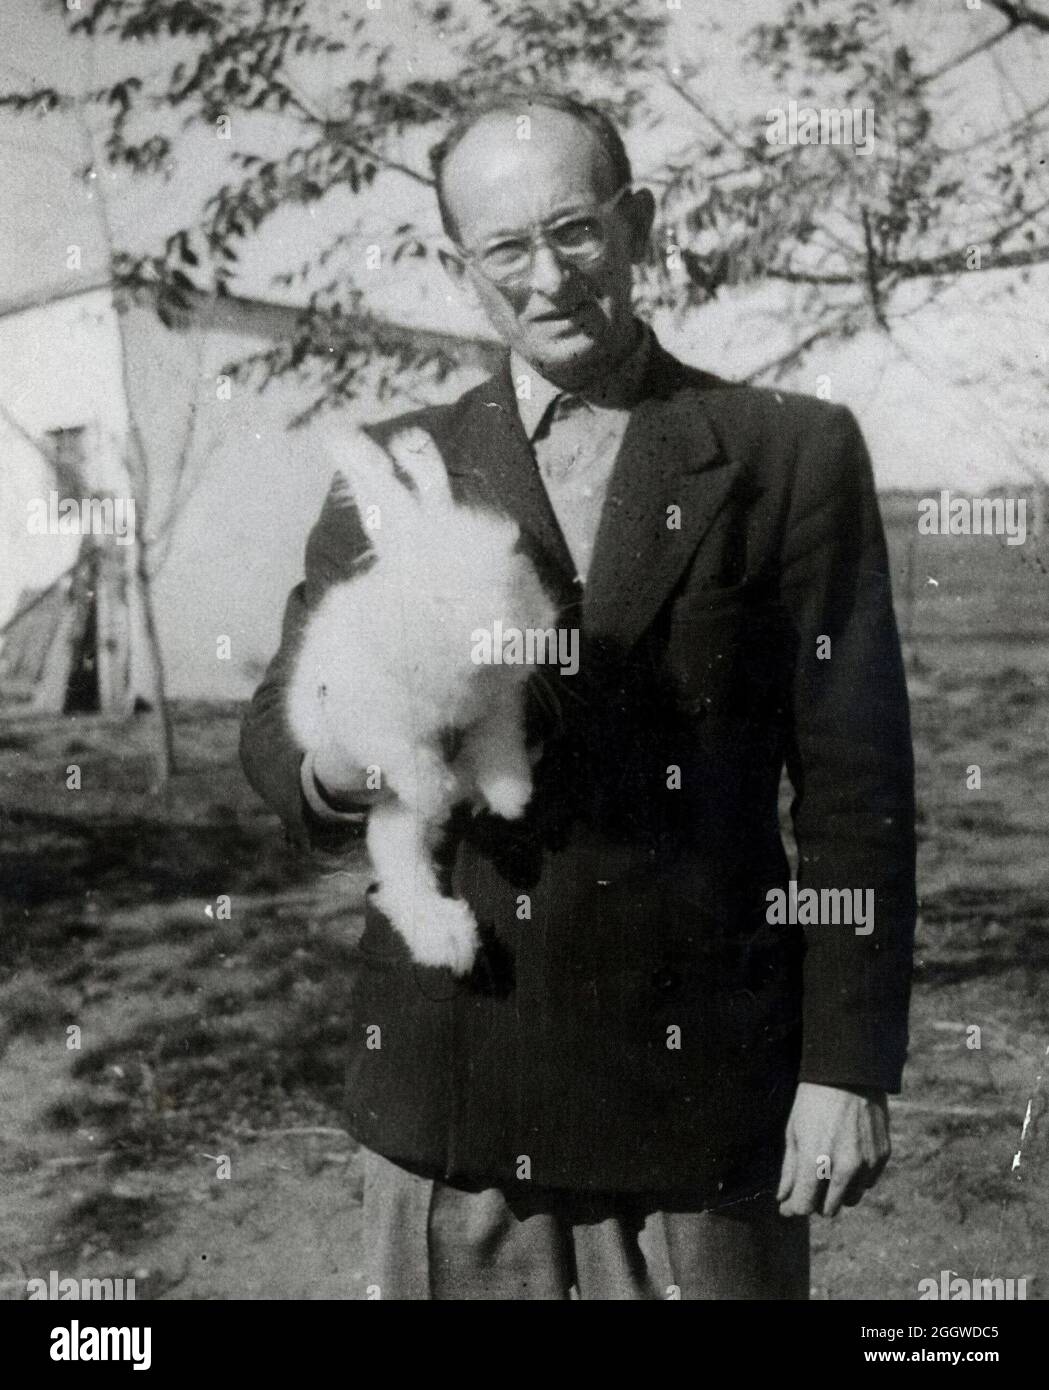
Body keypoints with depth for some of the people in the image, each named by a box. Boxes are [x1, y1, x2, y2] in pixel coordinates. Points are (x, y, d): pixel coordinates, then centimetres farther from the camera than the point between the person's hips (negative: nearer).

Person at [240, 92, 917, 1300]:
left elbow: (852, 781, -1)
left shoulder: (792, 455, 1)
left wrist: (847, 1064, -5)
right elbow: (279, 717, 7)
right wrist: (331, 768, -17)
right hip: (450, 1069, 2)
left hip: (704, 1075, -1)